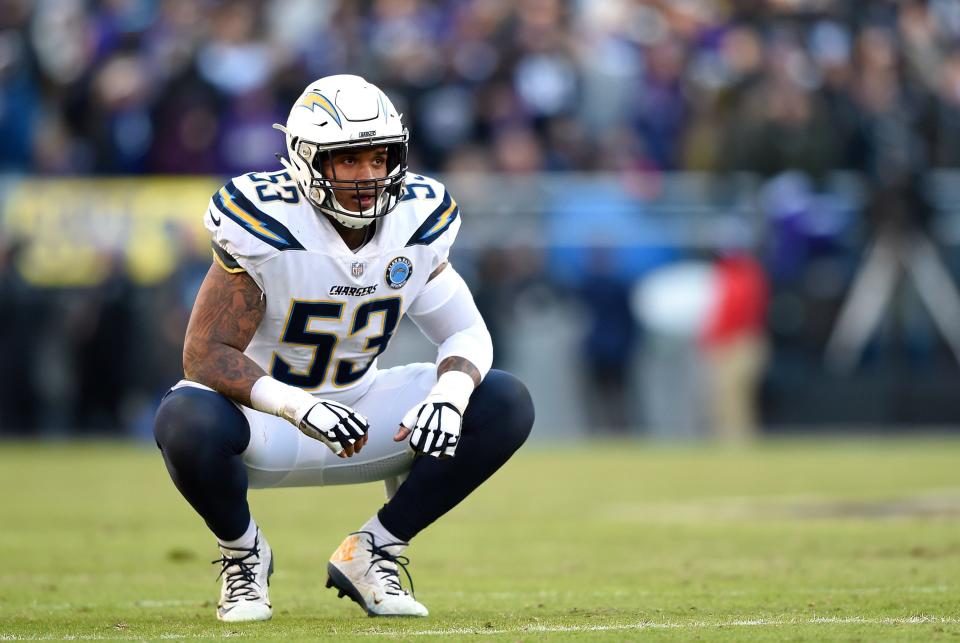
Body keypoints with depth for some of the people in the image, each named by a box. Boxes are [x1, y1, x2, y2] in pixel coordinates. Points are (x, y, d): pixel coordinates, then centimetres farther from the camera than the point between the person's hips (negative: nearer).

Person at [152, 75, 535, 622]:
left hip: (361, 406, 5)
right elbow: (206, 354, -26)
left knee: (508, 406, -13)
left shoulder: (416, 220, -9)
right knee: (186, 422, -39)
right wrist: (300, 408, -42)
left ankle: (372, 555, -1)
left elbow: (467, 331, -3)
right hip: (262, 415, -5)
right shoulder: (264, 227, -24)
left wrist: (449, 394, -28)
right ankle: (243, 551, -5)